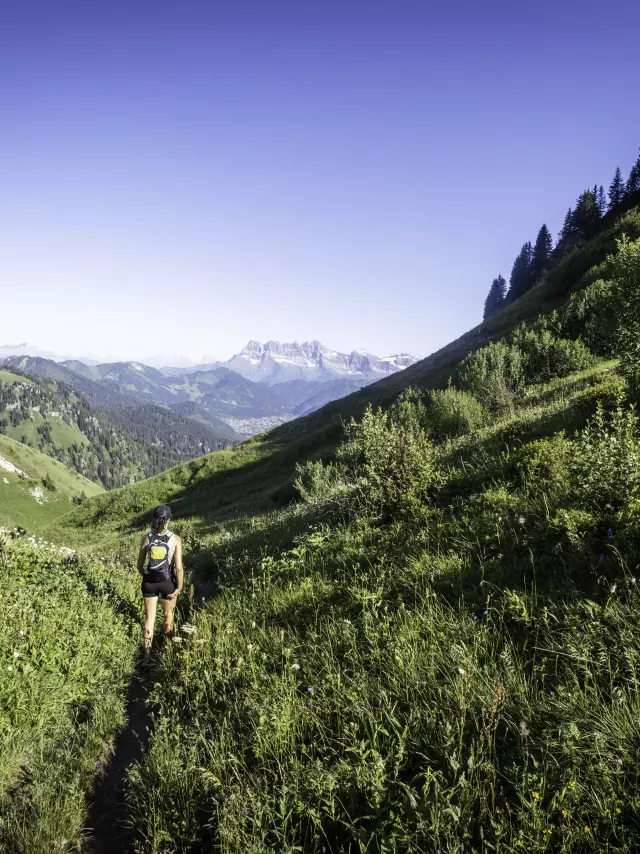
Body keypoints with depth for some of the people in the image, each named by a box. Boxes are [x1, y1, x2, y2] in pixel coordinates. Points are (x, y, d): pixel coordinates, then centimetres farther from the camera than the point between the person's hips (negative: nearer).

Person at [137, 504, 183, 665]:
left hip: (149, 581, 1)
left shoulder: (147, 538, -9)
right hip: (168, 582, -1)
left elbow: (140, 565, -1)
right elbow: (179, 567, -16)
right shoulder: (175, 539, -16)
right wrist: (180, 587, -4)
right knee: (168, 615, 22)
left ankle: (148, 653, 14)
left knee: (149, 618, 15)